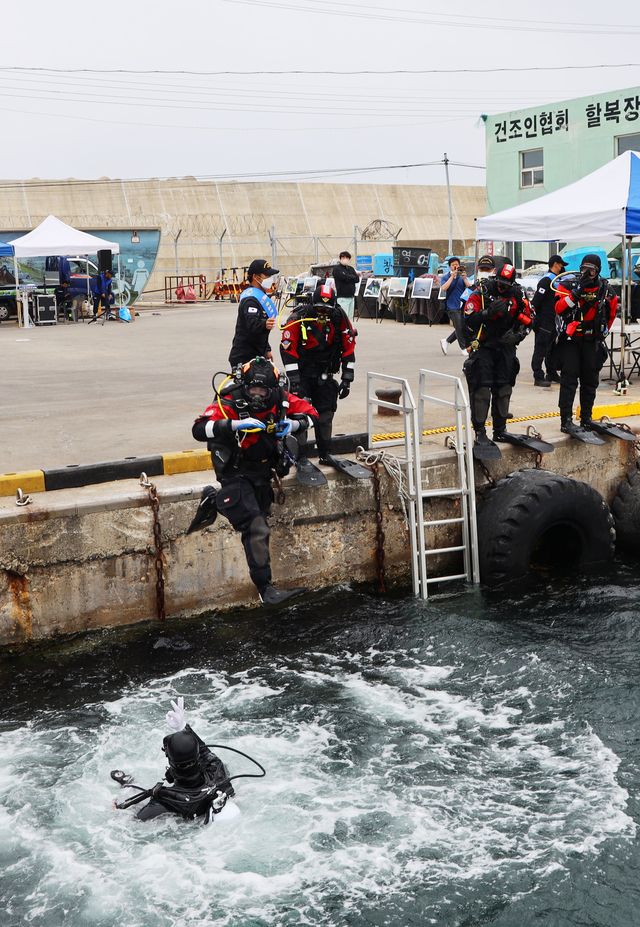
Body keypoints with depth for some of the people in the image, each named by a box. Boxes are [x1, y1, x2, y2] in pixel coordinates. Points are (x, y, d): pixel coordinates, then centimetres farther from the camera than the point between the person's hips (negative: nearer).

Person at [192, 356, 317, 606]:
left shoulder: (281, 400, -3)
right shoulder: (229, 403, -17)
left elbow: (310, 412, 7)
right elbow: (199, 429, -27)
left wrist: (294, 424, -15)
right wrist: (235, 424, -37)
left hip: (263, 470, 8)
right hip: (236, 474, -7)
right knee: (257, 529, -15)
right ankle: (264, 588, -11)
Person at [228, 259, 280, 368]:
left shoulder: (261, 296, 18)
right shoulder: (250, 299, -16)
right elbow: (252, 323, -32)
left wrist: (266, 349, 29)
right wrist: (264, 324, -54)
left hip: (257, 355, 10)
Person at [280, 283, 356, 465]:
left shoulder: (339, 319, -6)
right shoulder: (298, 319, -17)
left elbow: (348, 349, 1)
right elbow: (288, 349, -16)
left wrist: (347, 379, -2)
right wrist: (294, 381, -19)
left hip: (324, 374, 3)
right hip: (301, 373, -3)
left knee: (326, 414, 4)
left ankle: (325, 454, 16)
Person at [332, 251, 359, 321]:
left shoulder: (351, 269, 18)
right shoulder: (337, 268, -1)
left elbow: (357, 279, 6)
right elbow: (343, 277, -18)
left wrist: (347, 279, -9)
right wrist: (352, 277, -1)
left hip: (351, 296, 7)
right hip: (342, 297, -7)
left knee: (349, 317, 8)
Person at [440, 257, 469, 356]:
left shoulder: (462, 277, 12)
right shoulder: (446, 277, 2)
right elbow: (444, 288, -16)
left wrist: (464, 278, -13)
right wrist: (452, 276, -16)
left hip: (462, 306, 5)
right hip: (452, 307, -5)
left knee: (463, 328, 6)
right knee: (459, 327, -8)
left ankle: (446, 341, 20)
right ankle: (464, 348, 5)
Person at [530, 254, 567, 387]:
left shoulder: (556, 280, 17)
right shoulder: (546, 280, -14)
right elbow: (536, 300, -20)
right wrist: (538, 315, -14)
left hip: (552, 322, 10)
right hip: (544, 322, -10)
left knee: (552, 349, 16)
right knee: (541, 349, -6)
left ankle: (552, 374, 25)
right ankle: (538, 377, -4)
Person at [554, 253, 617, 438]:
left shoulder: (606, 291, 4)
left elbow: (611, 315, 19)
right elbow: (559, 309, -17)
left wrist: (602, 335, 16)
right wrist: (577, 291, -23)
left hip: (592, 340, 3)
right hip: (570, 339, -3)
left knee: (590, 380, 8)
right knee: (569, 379, -11)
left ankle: (586, 419, 19)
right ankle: (566, 421, -14)